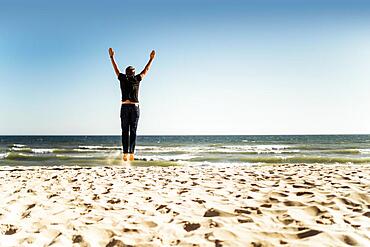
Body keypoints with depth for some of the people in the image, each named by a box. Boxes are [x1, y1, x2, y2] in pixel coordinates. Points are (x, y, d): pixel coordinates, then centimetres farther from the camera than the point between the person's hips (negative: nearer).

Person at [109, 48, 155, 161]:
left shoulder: (122, 78, 8)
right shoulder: (137, 79, 7)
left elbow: (116, 68, 22)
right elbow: (146, 70, 20)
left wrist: (111, 56, 36)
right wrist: (151, 58, 31)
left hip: (125, 107, 0)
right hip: (135, 107, 0)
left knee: (125, 131, 0)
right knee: (133, 131, 0)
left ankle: (125, 153, -6)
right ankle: (131, 153, -7)